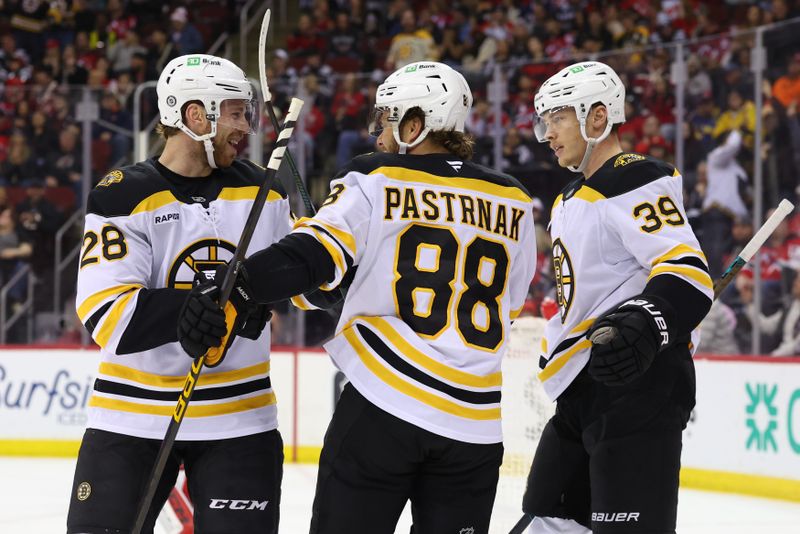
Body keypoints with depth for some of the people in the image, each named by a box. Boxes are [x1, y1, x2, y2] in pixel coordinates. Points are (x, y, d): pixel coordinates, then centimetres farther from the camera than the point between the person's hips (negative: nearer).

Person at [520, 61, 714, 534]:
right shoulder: (572, 200, 22)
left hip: (635, 383, -11)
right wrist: (555, 356, 32)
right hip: (583, 390, 11)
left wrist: (644, 326, -39)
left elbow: (689, 275, -23)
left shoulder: (636, 183, -11)